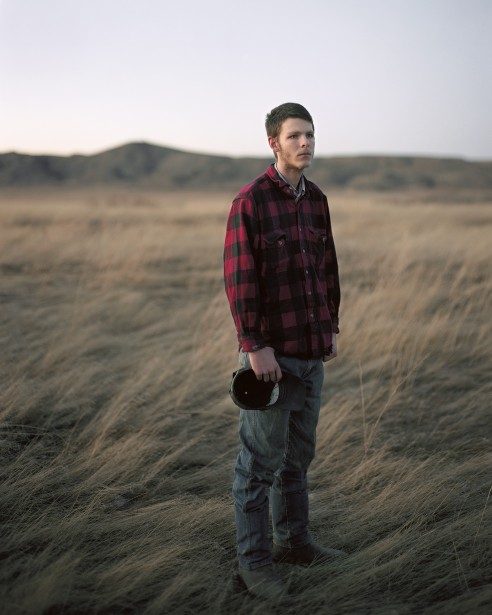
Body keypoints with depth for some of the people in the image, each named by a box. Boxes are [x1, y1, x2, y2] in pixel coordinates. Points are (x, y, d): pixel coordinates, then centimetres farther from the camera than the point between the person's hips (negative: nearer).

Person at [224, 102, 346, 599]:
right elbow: (239, 279, -17)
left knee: (297, 452, 17)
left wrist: (332, 328, 16)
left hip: (310, 351, 7)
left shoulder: (316, 200, 10)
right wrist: (255, 347, -20)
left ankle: (293, 541, 32)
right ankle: (254, 561, 15)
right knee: (260, 459, 2)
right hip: (269, 350, -7)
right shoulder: (250, 201, -12)